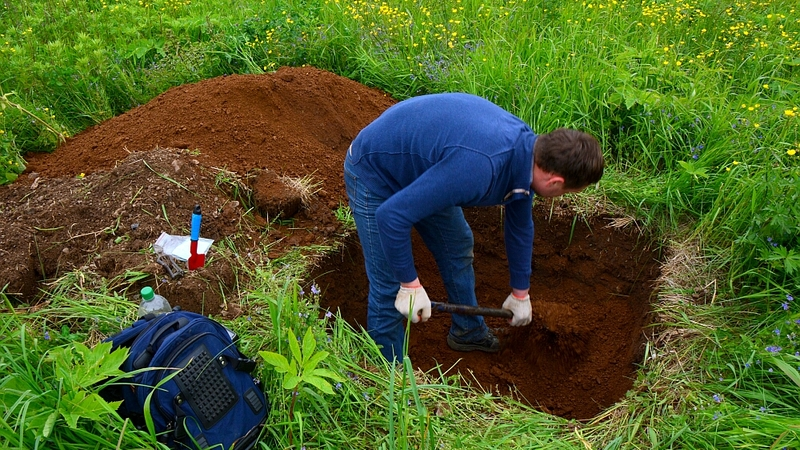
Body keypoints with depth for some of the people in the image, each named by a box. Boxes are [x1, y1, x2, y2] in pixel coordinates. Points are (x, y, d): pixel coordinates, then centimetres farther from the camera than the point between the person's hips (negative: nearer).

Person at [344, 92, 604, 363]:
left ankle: (467, 330, 41)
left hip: (417, 167, 9)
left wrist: (520, 293, 19)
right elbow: (391, 216, -35)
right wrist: (410, 284, -23)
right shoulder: (478, 168, -40)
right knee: (388, 288, -4)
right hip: (374, 174, -8)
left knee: (457, 246, 18)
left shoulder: (528, 148, -10)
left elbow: (520, 226, 7)